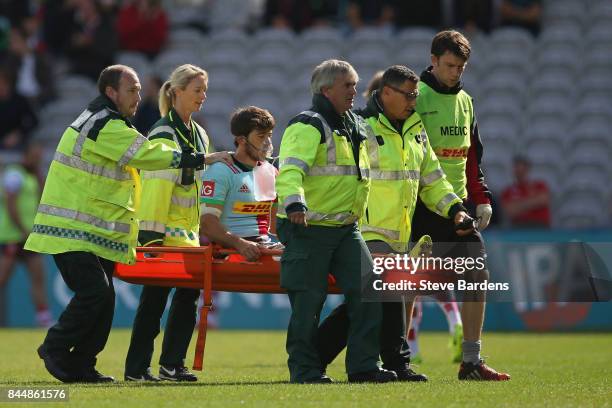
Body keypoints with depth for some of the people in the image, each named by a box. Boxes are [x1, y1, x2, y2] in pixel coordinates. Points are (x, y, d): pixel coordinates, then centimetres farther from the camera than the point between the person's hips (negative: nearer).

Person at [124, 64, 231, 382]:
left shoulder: (198, 134, 16)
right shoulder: (164, 133, -10)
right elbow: (157, 184, -17)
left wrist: (203, 230, 20)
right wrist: (151, 233, -21)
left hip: (188, 231, 8)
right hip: (165, 230, -8)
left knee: (188, 294, 2)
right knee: (155, 298, -8)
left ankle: (173, 365, 7)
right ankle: (137, 368, -4)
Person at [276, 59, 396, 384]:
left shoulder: (355, 127, 17)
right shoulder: (307, 126, -11)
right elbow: (291, 169, -27)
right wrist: (294, 202, -44)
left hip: (346, 228, 8)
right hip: (307, 227, -8)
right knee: (308, 301, -5)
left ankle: (364, 366, 3)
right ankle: (304, 370, 4)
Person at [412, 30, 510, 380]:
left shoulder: (465, 101, 16)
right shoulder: (415, 98, -7)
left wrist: (482, 199, 12)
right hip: (423, 205, -7)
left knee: (479, 275, 2)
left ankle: (472, 361, 6)